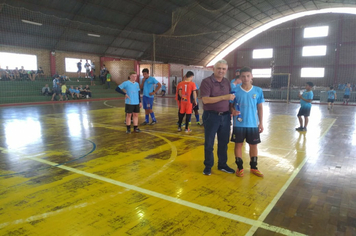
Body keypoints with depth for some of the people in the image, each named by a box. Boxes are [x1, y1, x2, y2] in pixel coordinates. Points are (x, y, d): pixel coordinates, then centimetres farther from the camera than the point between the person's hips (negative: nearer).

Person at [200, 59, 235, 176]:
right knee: (209, 143, 6)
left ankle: (222, 164, 29)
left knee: (224, 142, 14)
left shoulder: (227, 82, 9)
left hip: (225, 116, 5)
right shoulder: (207, 81, -10)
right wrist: (224, 97, -24)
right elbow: (205, 100, -21)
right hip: (211, 116, -5)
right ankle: (208, 166, 21)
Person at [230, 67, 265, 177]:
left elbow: (260, 108, 5)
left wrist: (261, 123, 4)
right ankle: (240, 167, 22)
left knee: (253, 145, 11)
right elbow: (231, 105, 1)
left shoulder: (258, 91, 0)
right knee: (238, 144, 7)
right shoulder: (235, 90, -5)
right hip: (239, 124, -1)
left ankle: (253, 167, 28)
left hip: (253, 124, 2)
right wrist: (232, 110, -21)